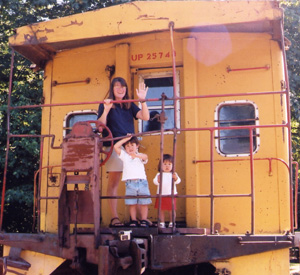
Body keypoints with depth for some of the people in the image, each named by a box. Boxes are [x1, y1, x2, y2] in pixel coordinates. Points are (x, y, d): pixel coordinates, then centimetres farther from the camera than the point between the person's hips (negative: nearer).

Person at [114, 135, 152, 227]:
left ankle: (144, 220, 7)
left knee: (144, 203, 0)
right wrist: (126, 139, 2)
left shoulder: (140, 156, 11)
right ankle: (133, 220, 11)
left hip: (142, 182, 0)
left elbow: (145, 157, -13)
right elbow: (116, 146, 3)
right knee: (132, 204, 1)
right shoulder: (124, 155, 13)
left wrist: (136, 155, -32)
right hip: (130, 183, 0)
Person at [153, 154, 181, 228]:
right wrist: (158, 179, -26)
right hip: (161, 195, 1)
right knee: (161, 210, 4)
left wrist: (175, 177, -30)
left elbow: (178, 181, -8)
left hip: (171, 195, 0)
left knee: (171, 210, 1)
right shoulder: (159, 174, 5)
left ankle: (172, 222, 15)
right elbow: (155, 182, -5)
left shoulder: (173, 174, 5)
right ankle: (162, 223, 14)